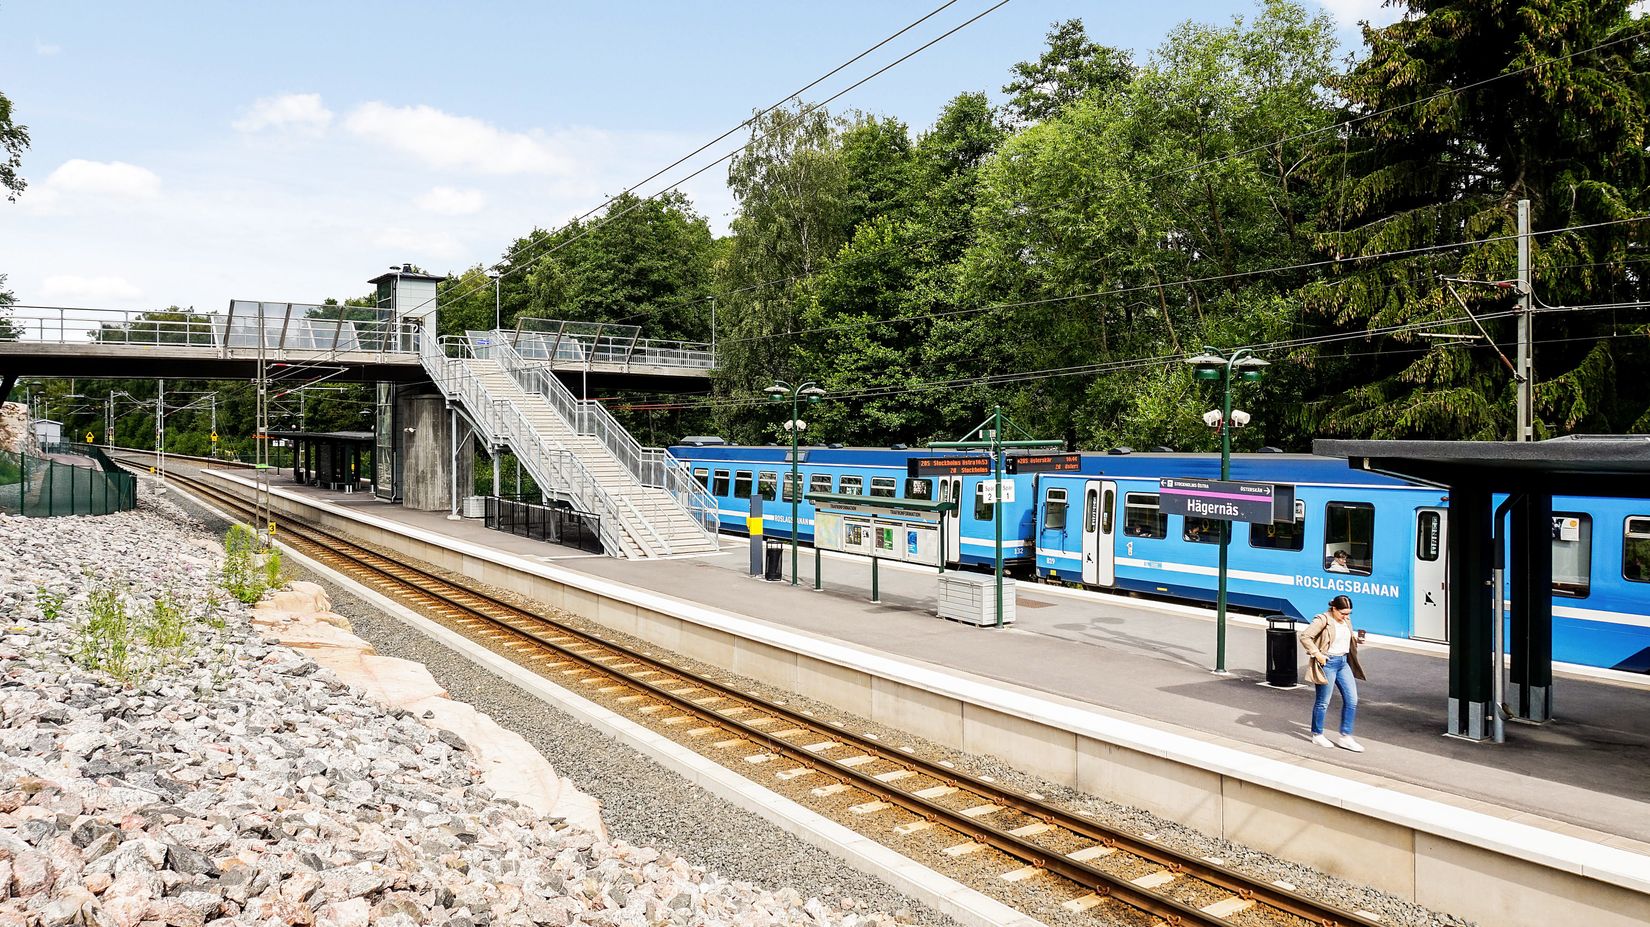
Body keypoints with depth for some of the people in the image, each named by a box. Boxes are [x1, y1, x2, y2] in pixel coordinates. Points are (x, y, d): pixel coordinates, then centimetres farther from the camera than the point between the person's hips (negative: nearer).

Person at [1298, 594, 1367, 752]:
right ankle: (1317, 735, 20)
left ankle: (1346, 737, 12)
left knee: (1352, 699, 3)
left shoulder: (1346, 620, 7)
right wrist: (1317, 654, -20)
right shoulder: (1323, 620, -16)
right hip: (1327, 663, -7)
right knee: (1323, 702, 4)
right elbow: (1305, 636, -19)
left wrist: (1356, 636, 3)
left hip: (1344, 662, 7)